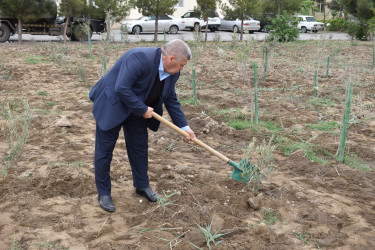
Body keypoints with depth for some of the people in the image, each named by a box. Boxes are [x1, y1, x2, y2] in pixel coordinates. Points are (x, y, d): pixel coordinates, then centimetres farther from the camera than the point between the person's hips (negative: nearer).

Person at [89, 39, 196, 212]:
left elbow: (171, 100, 5)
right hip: (112, 106, -7)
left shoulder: (171, 73, -6)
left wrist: (184, 126, 2)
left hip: (137, 110, 7)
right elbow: (121, 89, -35)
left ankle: (142, 186, 33)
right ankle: (103, 193, 18)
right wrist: (143, 109, -25)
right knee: (105, 150, 3)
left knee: (140, 148, 14)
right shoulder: (140, 58, -32)